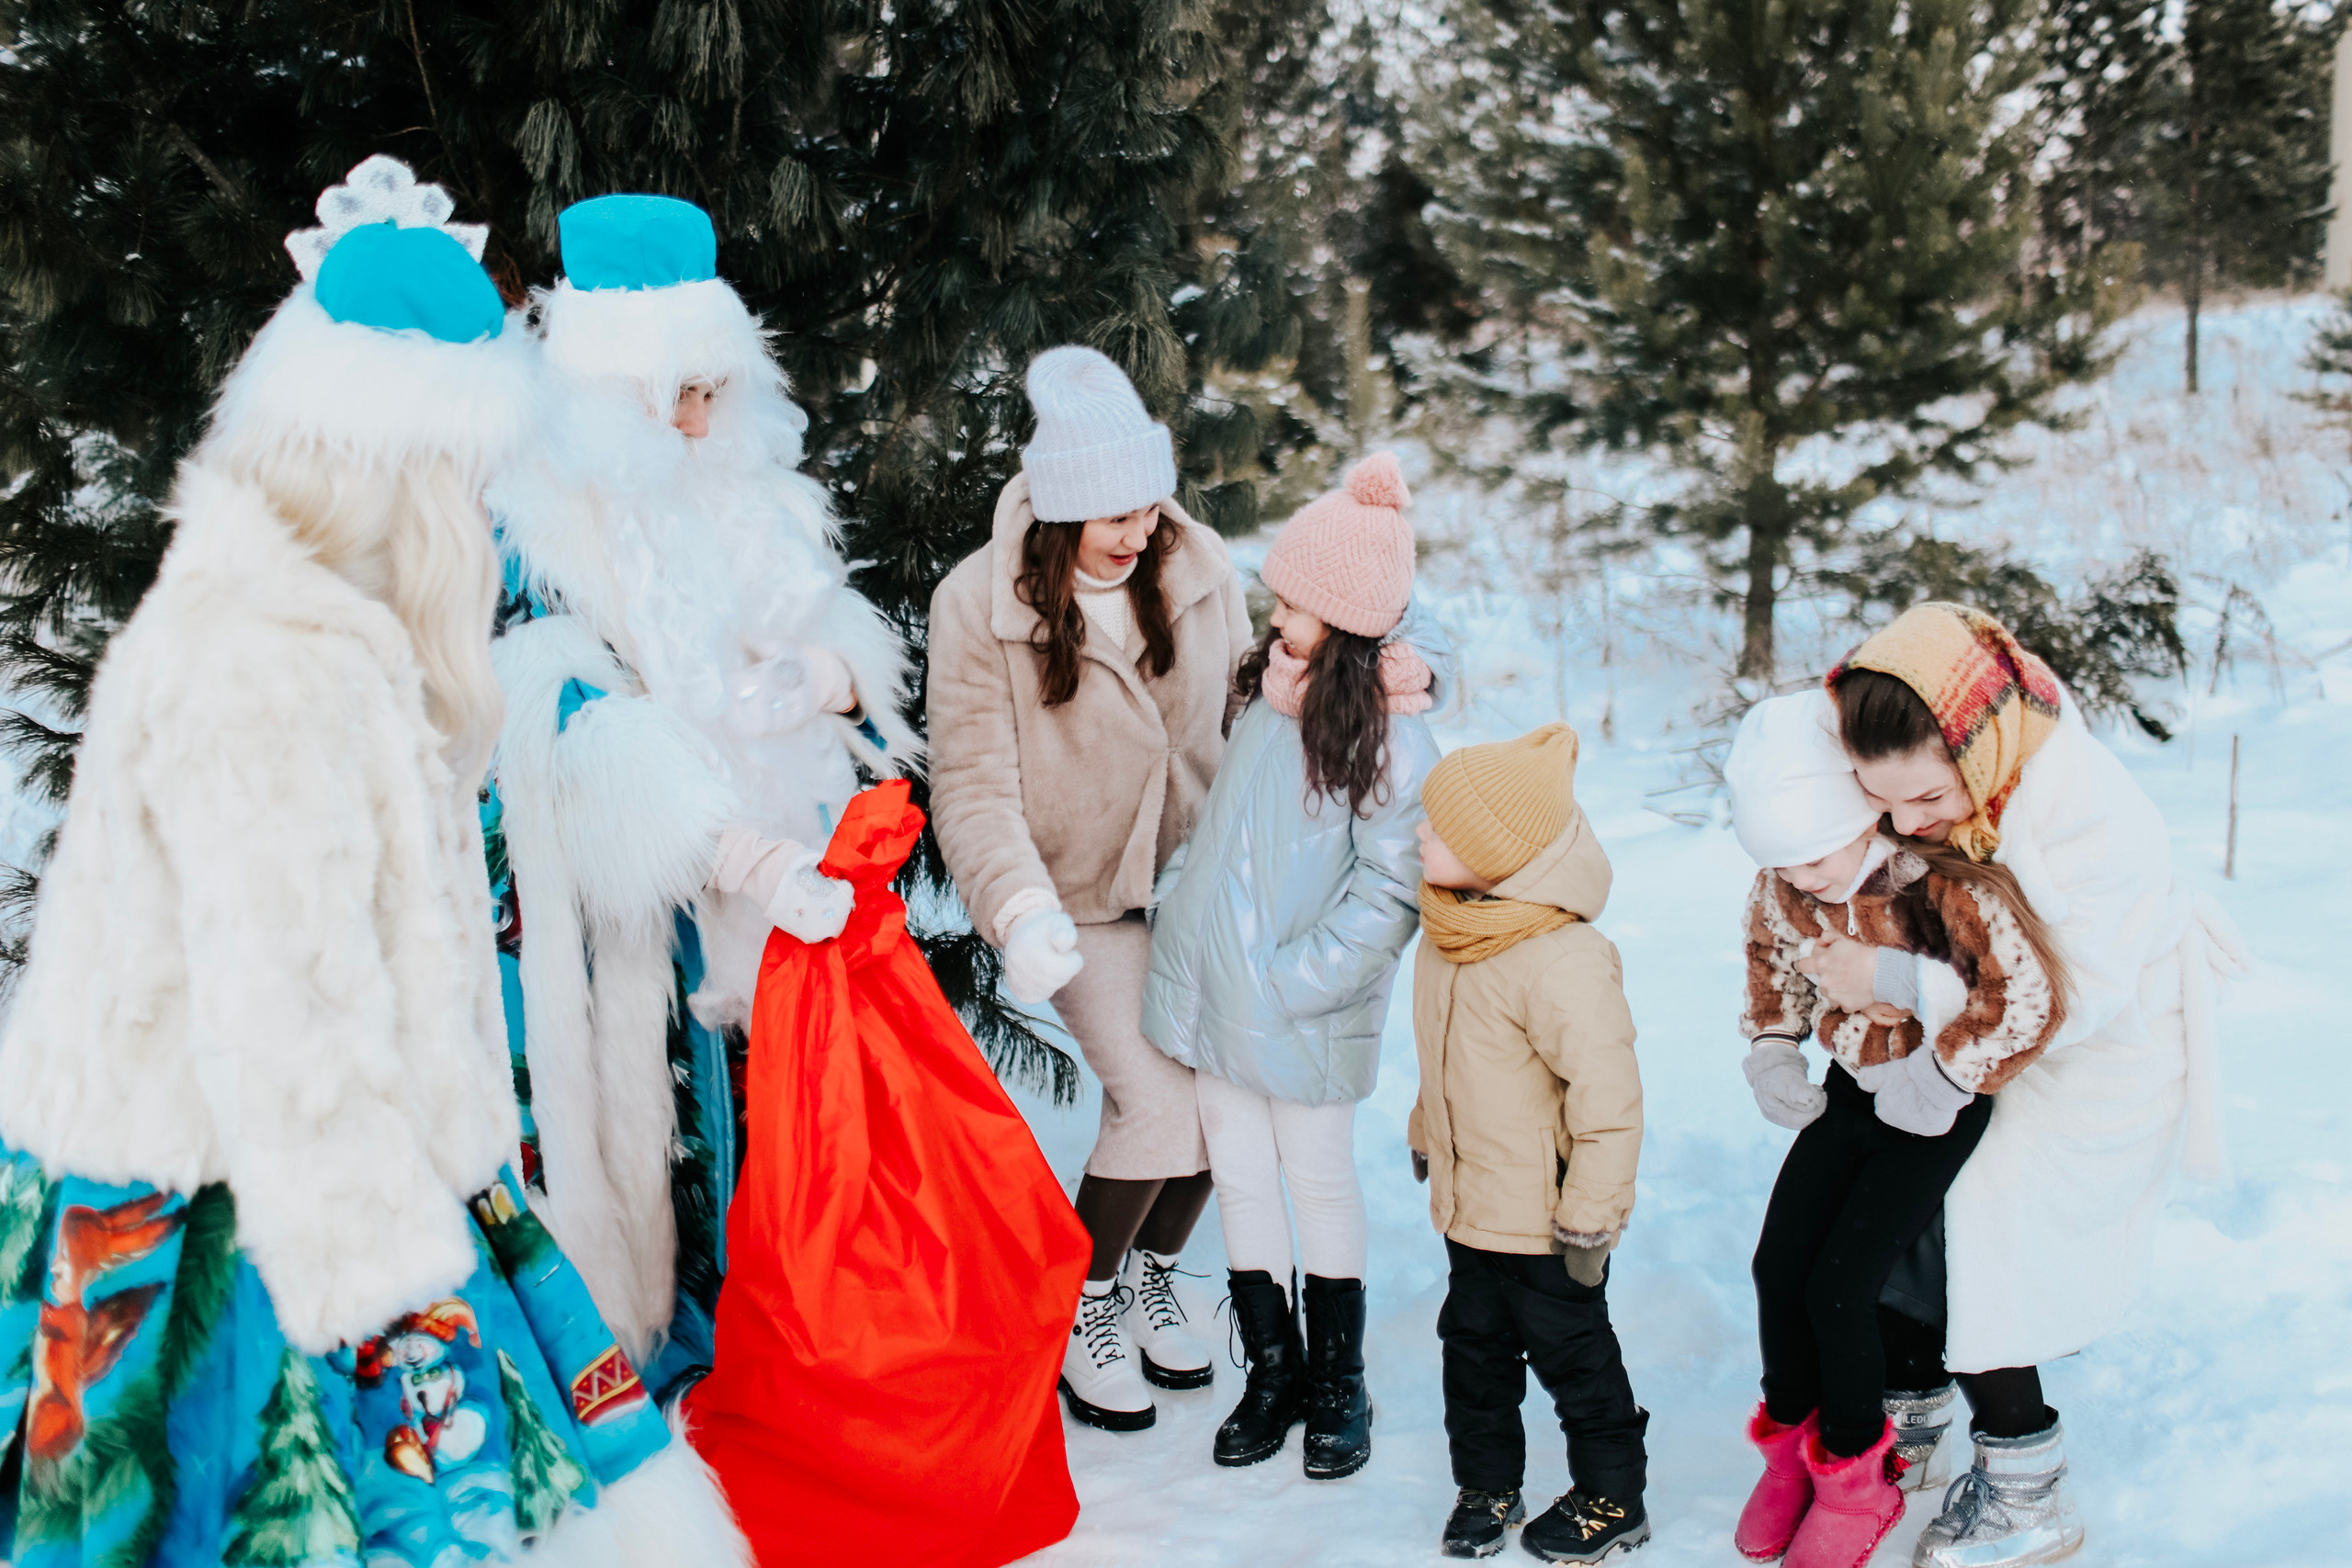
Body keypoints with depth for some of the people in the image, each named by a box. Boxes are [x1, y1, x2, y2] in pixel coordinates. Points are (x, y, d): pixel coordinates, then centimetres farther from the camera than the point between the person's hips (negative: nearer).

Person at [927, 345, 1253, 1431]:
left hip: (1197, 878, 4)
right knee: (1159, 1103, -15)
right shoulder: (978, 605, -16)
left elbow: (1248, 712, 8)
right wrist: (1021, 911, -32)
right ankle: (1081, 1306, 11)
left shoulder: (1202, 571, -6)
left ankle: (1150, 1275, 29)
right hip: (1084, 898, -4)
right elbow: (974, 783, -17)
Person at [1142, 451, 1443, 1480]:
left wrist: (1293, 980, -18)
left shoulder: (1392, 734, -16)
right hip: (1215, 988, 6)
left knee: (1319, 1182, 8)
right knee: (1238, 1177, 11)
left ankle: (1338, 1385, 26)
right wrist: (1188, 932, 13)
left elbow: (1392, 890, -16)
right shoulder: (1269, 687, 4)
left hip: (1305, 1010, -6)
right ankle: (1273, 1373, 26)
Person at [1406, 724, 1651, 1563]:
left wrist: (1590, 1219, -19)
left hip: (1543, 1218, -7)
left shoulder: (1563, 962, -29)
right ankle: (1486, 1486, 36)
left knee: (1571, 1352, 10)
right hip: (1469, 1206, 7)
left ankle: (1612, 1499, 29)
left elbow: (1608, 1099, -24)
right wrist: (1426, 1138, 22)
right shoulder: (1448, 932, -1)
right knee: (1474, 1344, 18)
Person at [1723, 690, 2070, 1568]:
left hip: (1939, 1111, -6)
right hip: (1850, 1094, 6)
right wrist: (1771, 1052, 0)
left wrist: (1941, 1077, -23)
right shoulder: (1784, 889, -9)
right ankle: (1792, 1444, 24)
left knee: (1839, 1286, -10)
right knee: (1777, 1267, 0)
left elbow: (2030, 998, -25)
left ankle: (1857, 1475, 13)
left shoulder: (1953, 888, -29)